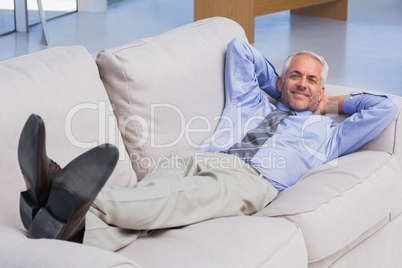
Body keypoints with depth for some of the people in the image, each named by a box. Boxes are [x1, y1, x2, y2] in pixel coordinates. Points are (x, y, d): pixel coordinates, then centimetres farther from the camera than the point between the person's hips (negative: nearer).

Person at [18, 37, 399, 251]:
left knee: (192, 196, -39)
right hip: (196, 159, 4)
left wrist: (335, 102, 36)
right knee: (151, 191, -33)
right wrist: (279, 88, 46)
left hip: (250, 179, -4)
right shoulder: (252, 99, 36)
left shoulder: (325, 133, 29)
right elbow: (238, 48, 43)